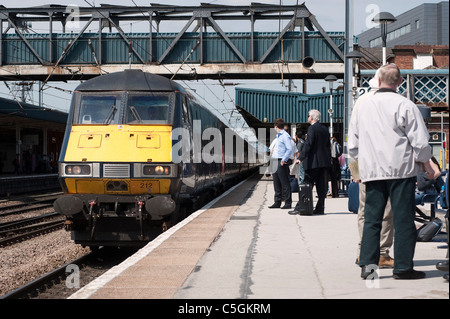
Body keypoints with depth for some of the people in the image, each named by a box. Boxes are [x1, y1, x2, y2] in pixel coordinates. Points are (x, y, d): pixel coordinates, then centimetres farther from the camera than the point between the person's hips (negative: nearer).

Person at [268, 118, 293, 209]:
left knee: (285, 183, -5)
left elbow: (290, 150, -16)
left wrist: (284, 160, -19)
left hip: (282, 163, -9)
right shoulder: (278, 136, 19)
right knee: (276, 183, 10)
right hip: (275, 162, 9)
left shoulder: (285, 136, -10)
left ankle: (288, 203, -1)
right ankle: (277, 202, 16)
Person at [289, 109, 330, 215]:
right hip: (324, 162, 7)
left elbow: (308, 144, -18)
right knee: (322, 186, 6)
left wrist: (301, 157, -20)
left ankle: (299, 208, -3)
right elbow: (328, 145, 17)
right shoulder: (325, 129, 13)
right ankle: (320, 209, 6)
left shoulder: (312, 128, -10)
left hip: (313, 162, -7)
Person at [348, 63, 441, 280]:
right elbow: (420, 141, -6)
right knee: (403, 218, 1)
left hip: (371, 171, 4)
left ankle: (367, 262, 2)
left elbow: (353, 145, 13)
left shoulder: (363, 106, 9)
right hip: (401, 169, -4)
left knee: (371, 217, 8)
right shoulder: (405, 105, -6)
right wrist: (427, 165, 8)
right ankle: (403, 267, 3)